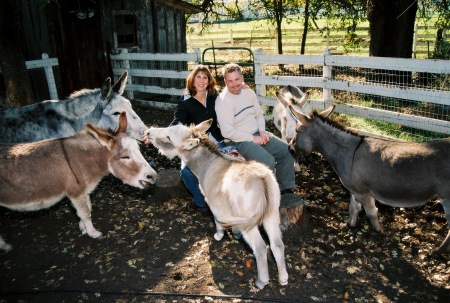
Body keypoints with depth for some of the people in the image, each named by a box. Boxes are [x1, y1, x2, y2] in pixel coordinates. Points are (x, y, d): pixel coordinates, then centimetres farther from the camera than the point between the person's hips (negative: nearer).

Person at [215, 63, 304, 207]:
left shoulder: (248, 93, 9)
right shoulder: (223, 101, -15)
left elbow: (259, 115, 20)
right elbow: (227, 132, -22)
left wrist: (262, 131, 0)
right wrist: (252, 139, -17)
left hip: (257, 134, 8)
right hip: (237, 141, -8)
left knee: (286, 150, -1)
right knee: (267, 160, -27)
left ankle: (286, 190, 9)